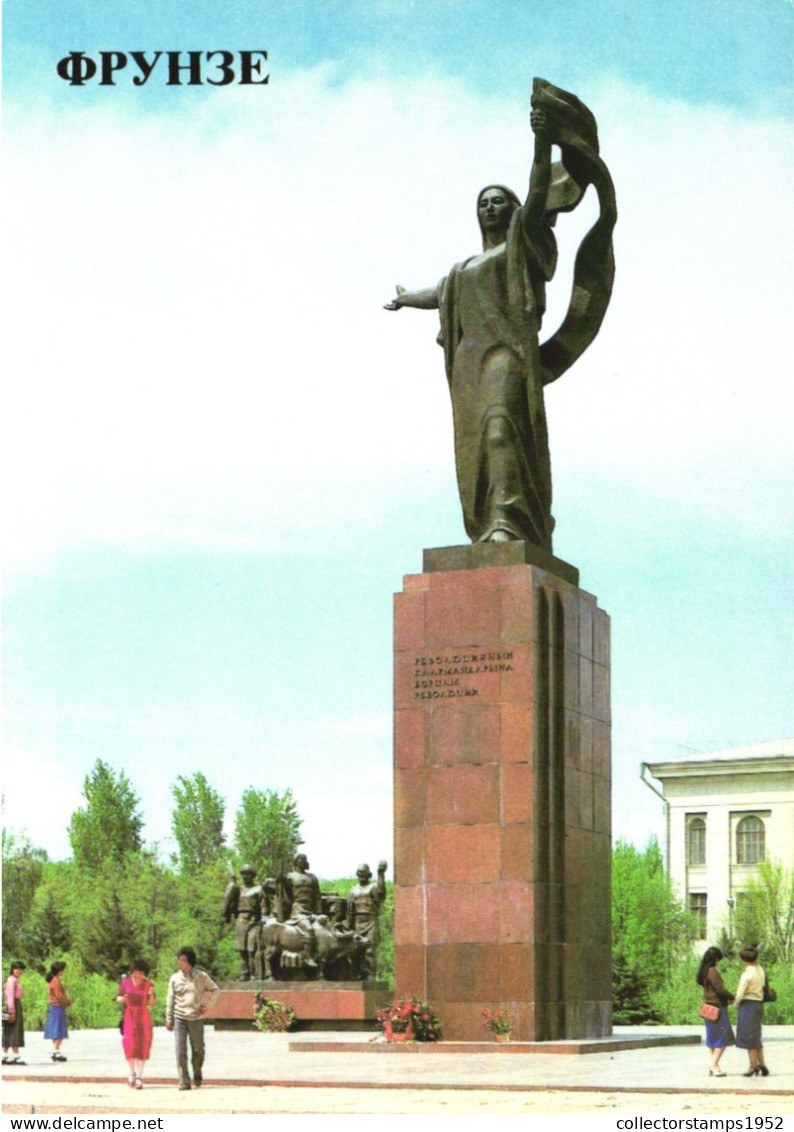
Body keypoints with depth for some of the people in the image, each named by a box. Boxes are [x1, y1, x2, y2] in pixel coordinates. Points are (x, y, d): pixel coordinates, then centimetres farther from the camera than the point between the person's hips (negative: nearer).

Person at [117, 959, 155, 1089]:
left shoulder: (147, 984, 3)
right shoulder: (125, 982, 1)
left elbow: (152, 1003, 6)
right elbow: (118, 998, 7)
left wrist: (151, 994, -14)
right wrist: (122, 999, -15)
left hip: (143, 1016, 1)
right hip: (129, 1015, -1)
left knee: (142, 1045, -4)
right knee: (129, 1044, -9)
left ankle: (139, 1077, -1)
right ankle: (132, 1073, 11)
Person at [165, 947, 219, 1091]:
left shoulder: (201, 976, 2)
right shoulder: (175, 978, 5)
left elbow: (215, 989, 13)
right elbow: (170, 999, 9)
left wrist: (207, 1004, 2)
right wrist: (168, 1018, 5)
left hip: (196, 1018, 0)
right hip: (179, 1018, 0)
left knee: (198, 1049, 8)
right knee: (180, 1050, -8)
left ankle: (197, 1077, 29)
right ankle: (184, 1082, -7)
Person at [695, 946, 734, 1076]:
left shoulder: (703, 972, 12)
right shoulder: (712, 971, -16)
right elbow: (720, 989, -17)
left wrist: (727, 998, 8)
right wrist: (733, 998, -2)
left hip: (709, 1008, 9)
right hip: (717, 1007, -9)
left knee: (712, 1039, 13)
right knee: (723, 1037, -5)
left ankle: (711, 1066, 12)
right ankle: (714, 1065, -8)